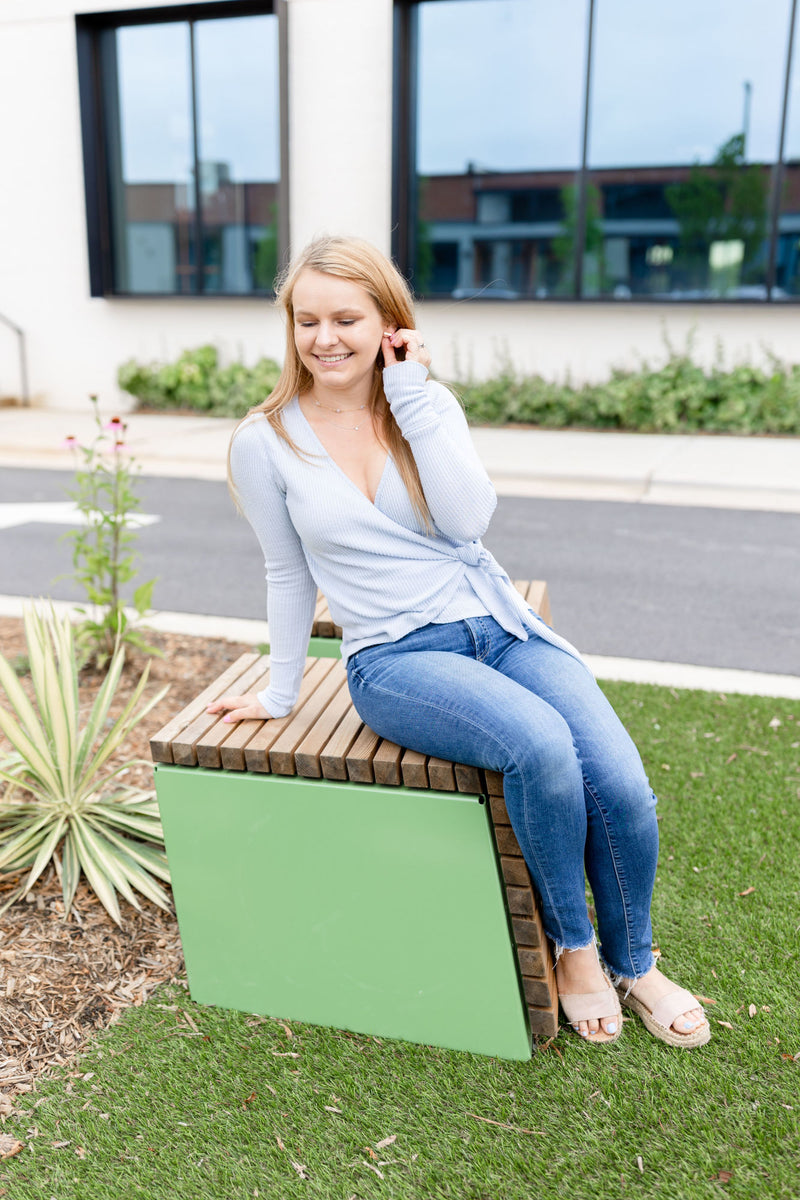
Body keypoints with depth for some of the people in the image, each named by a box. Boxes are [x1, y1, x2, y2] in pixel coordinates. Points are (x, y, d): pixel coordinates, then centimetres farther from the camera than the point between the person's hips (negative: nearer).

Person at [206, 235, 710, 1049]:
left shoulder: (429, 402, 4)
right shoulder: (266, 441, -1)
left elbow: (469, 519, -11)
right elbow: (287, 573, 8)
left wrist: (412, 401, -12)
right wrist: (280, 693, 14)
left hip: (500, 625, 3)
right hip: (394, 659, -3)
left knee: (622, 788, -16)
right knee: (542, 747, -31)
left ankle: (633, 966, 15)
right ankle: (572, 948, -2)